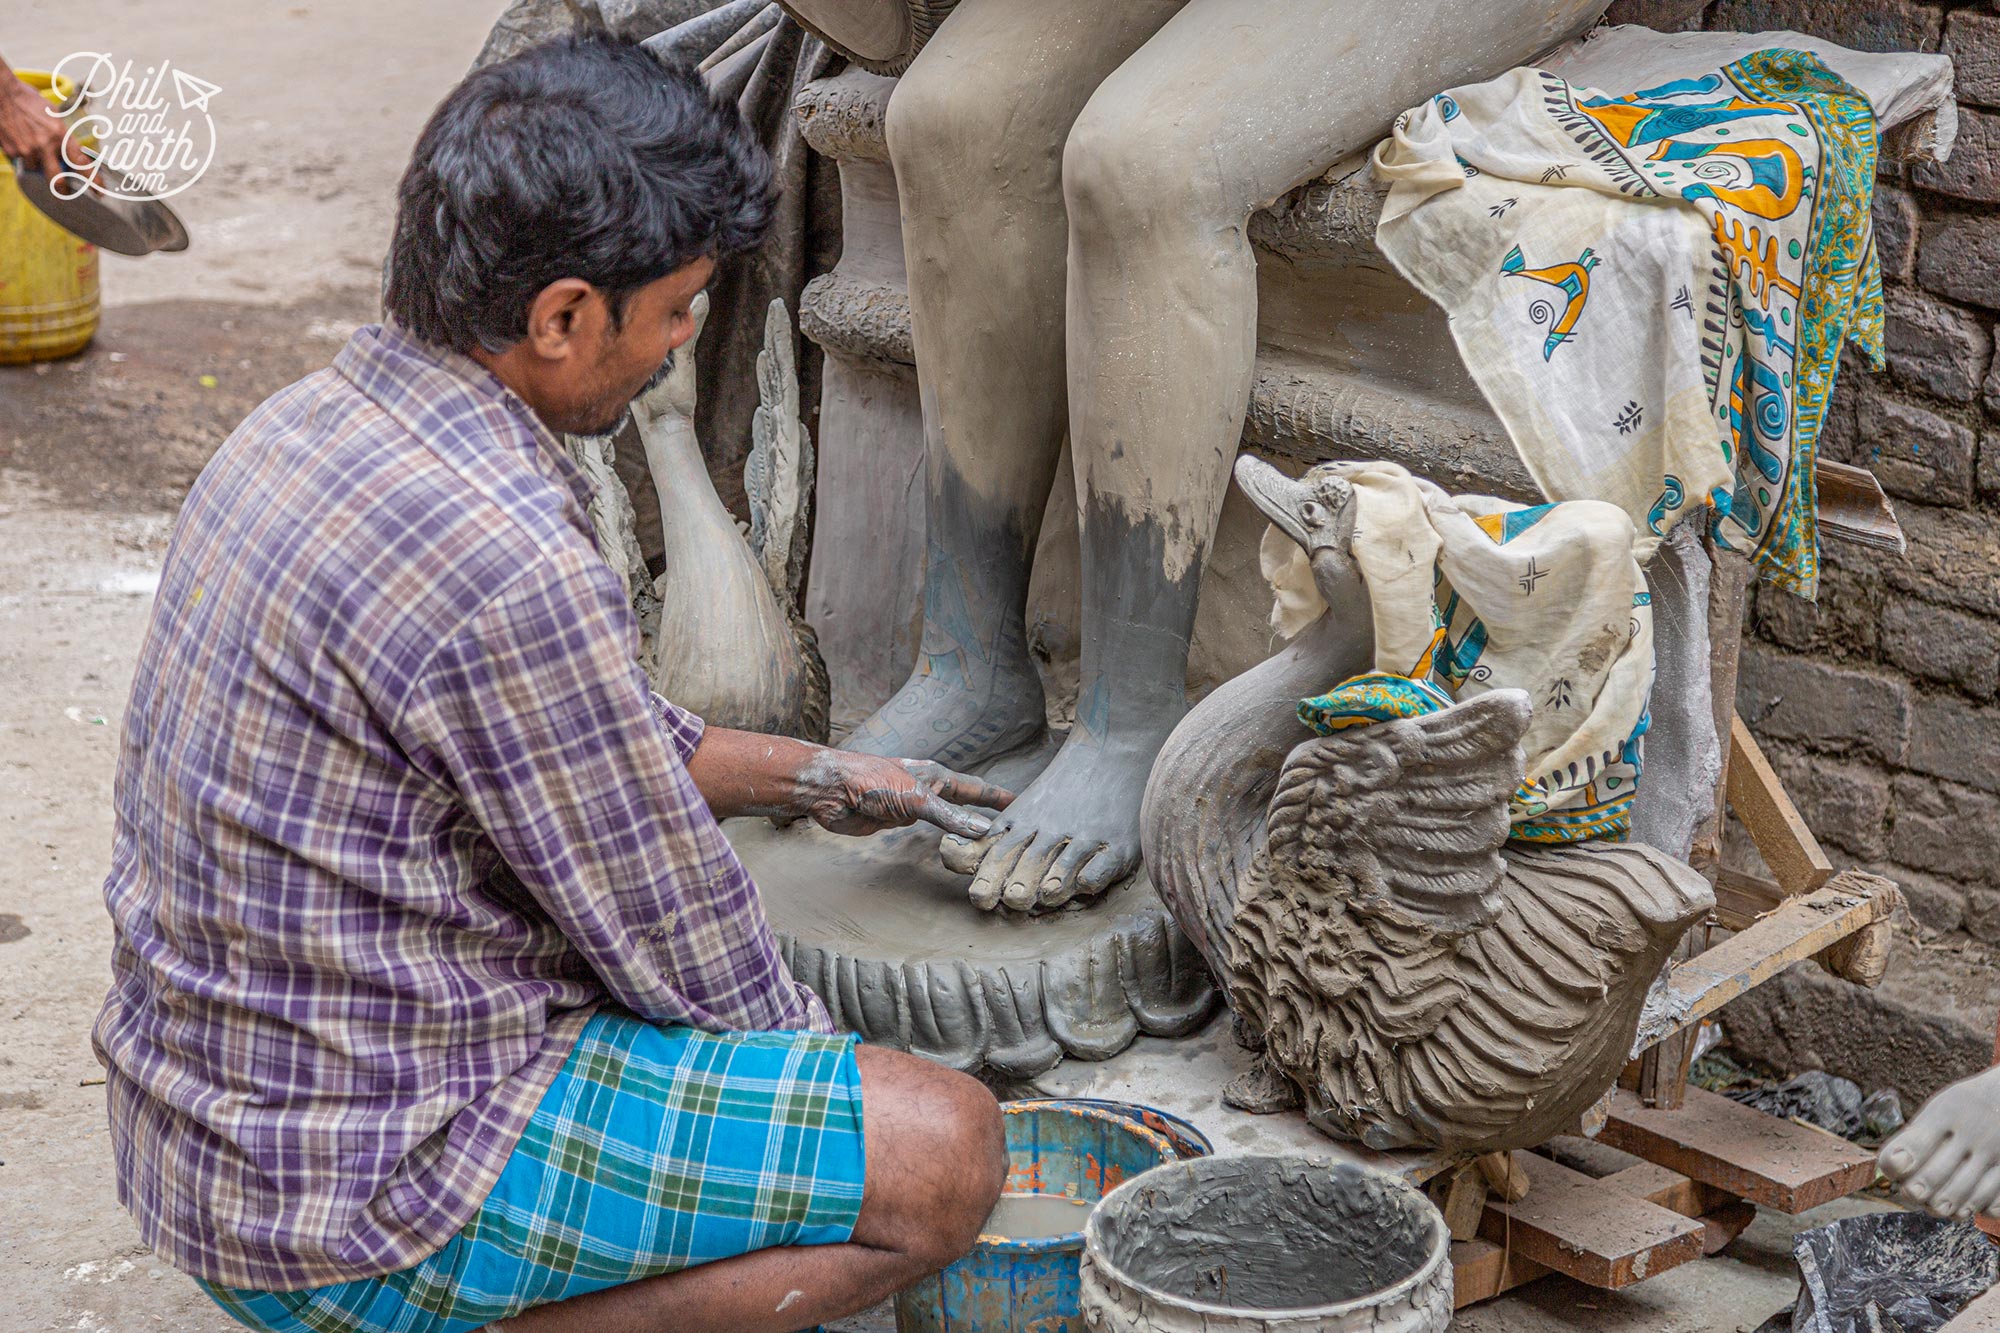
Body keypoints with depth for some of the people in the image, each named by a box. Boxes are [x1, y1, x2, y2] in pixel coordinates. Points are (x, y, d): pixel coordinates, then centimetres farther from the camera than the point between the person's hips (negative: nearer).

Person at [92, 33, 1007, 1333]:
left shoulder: (309, 420, 3)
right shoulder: (508, 567, -27)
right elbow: (686, 952, -15)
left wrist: (808, 776, 22)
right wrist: (833, 1095, 4)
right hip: (350, 1200, -10)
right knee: (946, 1153, -8)